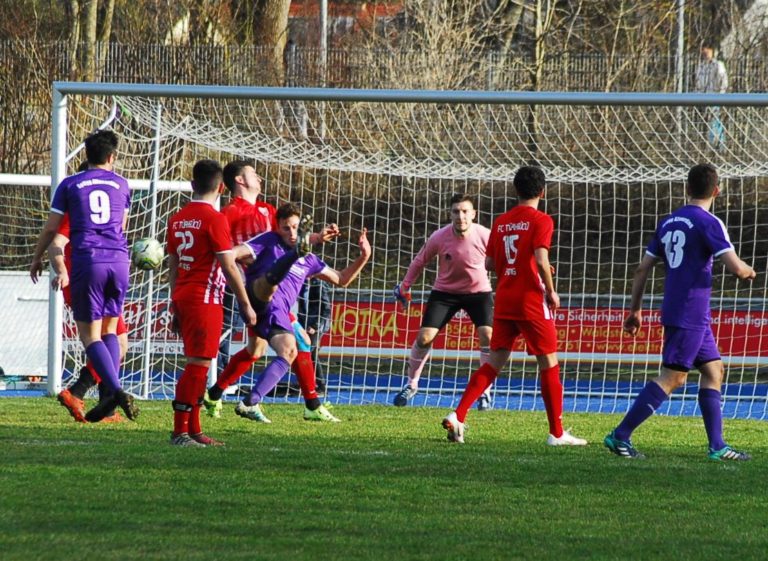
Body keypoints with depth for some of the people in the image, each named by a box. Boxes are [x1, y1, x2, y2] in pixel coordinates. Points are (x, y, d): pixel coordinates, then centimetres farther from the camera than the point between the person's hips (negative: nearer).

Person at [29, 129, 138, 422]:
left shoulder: (69, 185, 7)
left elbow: (51, 228, 10)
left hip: (87, 261, -3)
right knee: (109, 329, 15)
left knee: (89, 333, -2)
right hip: (119, 260, 3)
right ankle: (110, 394, 3)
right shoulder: (121, 184, 15)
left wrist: (37, 258, 26)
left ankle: (116, 390, -22)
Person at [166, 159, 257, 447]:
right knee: (198, 364, -8)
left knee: (197, 364, 13)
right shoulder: (214, 219, -11)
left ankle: (194, 430, 15)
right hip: (205, 300, -8)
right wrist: (246, 305, -5)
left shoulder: (178, 219, 12)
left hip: (182, 298, 8)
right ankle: (181, 431, -11)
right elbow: (228, 266, -12)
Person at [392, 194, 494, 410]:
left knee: (487, 336, -18)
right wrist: (405, 286, 4)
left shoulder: (484, 236, -21)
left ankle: (485, 392, -4)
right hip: (445, 292, 1)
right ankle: (411, 384, 15)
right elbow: (420, 261, -1)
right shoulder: (439, 238, -19)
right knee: (424, 337, -8)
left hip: (478, 291, 0)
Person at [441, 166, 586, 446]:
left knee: (495, 361, 9)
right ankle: (557, 433, 7)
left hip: (504, 302, 6)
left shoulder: (501, 222, 10)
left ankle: (457, 415, -6)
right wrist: (551, 292, -8)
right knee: (549, 364, 4)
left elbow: (489, 263, 10)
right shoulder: (541, 221, -8)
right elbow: (541, 259, -20)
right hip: (532, 301, -5)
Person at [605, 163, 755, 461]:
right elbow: (735, 267, -18)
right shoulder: (708, 223, -11)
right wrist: (748, 272, 5)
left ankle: (717, 445, 9)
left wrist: (635, 310, 20)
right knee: (672, 377, -8)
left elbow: (642, 269, 13)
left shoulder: (668, 222, 12)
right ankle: (620, 436, -11)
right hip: (690, 315, -8)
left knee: (713, 370, 12)